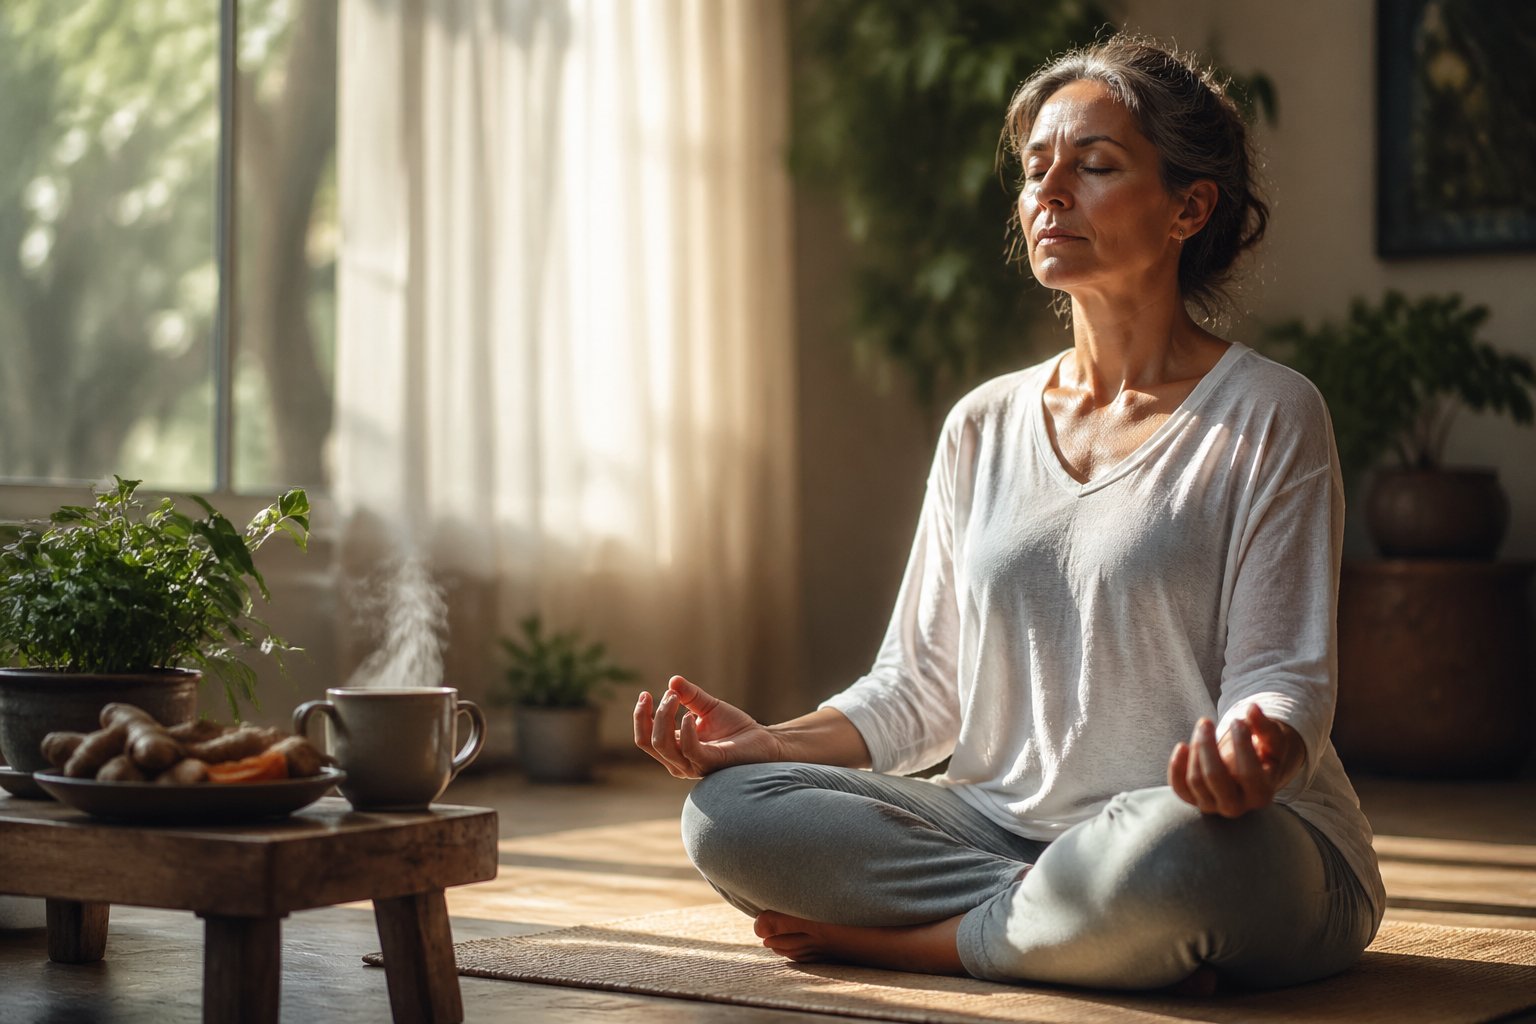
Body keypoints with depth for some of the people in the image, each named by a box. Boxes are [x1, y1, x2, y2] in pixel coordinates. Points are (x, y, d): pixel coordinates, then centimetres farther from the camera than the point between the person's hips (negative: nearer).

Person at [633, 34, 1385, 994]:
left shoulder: (1269, 417, -2)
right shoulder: (984, 428, 13)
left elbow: (1283, 677, -8)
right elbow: (920, 684, 14)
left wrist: (1253, 757, -32)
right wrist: (772, 741, -4)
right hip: (1010, 826, 5)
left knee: (1169, 857, -42)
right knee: (730, 811, -15)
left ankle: (888, 935, -13)